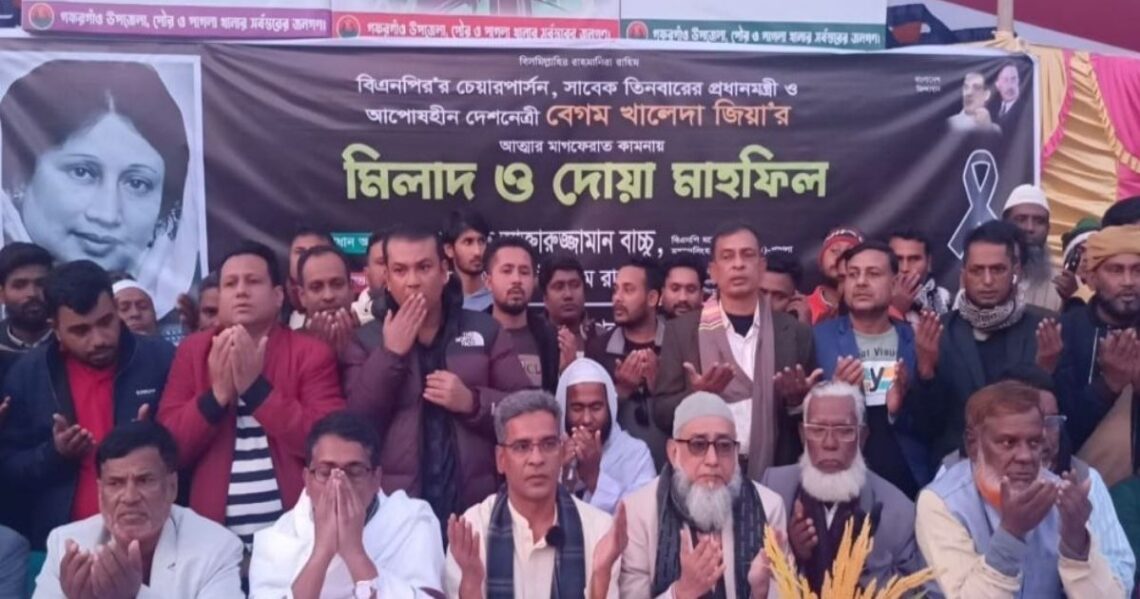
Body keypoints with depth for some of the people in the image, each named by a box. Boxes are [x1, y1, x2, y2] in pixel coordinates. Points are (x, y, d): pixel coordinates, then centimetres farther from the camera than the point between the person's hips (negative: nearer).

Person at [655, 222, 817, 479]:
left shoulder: (795, 333, 3)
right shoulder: (681, 331, 0)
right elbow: (661, 411, -1)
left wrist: (798, 399, -12)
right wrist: (697, 395, -18)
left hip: (773, 475, 1)